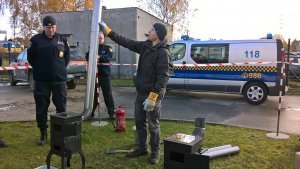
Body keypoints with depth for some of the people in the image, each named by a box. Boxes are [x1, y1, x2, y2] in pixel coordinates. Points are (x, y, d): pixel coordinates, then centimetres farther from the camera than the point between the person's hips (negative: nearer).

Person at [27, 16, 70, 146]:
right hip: (42, 80, -1)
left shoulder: (62, 39, 6)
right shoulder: (36, 40, 1)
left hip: (59, 79, 1)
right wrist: (39, 69, 6)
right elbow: (31, 57, 10)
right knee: (41, 108, 5)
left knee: (61, 107, 7)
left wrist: (62, 68, 8)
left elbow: (67, 56, 16)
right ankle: (43, 134, 19)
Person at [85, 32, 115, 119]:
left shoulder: (107, 48, 8)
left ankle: (111, 112, 6)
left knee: (108, 95, 0)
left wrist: (100, 57, -31)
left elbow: (109, 56, -12)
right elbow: (87, 56, -3)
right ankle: (91, 112, 18)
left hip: (105, 75, -2)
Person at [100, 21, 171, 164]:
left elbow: (163, 76, -21)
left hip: (153, 94, -7)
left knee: (153, 125, 4)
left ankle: (155, 152, 21)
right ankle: (142, 148, 31)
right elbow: (126, 42, 11)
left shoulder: (163, 52, -15)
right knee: (139, 122, 15)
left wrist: (153, 96, -25)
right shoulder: (145, 46, 7)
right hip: (140, 93, 8)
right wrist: (108, 31, 10)